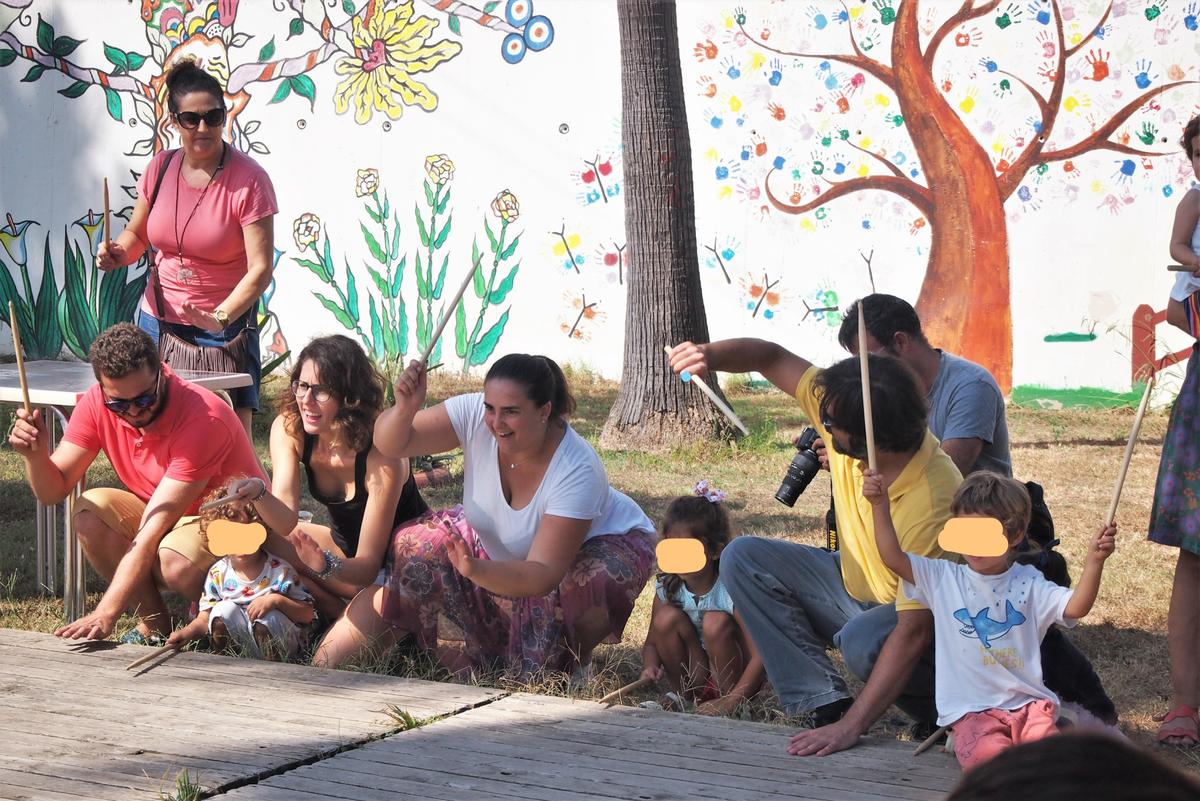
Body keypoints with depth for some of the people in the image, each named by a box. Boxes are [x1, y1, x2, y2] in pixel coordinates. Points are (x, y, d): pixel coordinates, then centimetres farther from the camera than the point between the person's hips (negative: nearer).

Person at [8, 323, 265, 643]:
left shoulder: (203, 419, -32)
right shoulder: (97, 404, -14)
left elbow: (152, 531, -36)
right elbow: (53, 492, -10)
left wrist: (103, 616, -40)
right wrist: (36, 454, -34)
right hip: (165, 516, 6)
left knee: (175, 562, -37)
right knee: (89, 512, -22)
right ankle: (153, 627, -8)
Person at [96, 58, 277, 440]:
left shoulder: (249, 181, -13)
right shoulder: (161, 168, 2)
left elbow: (260, 268, -17)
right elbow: (137, 234, 17)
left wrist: (220, 318, -29)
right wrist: (118, 252, -6)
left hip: (226, 327, -4)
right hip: (158, 322, 5)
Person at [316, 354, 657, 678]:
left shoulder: (577, 471, -39)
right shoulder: (475, 414, -28)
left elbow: (544, 575, -42)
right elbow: (390, 444, -26)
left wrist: (475, 570, -59)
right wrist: (406, 408, -49)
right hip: (502, 549, 5)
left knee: (585, 585, -38)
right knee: (418, 546, -15)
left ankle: (575, 661, -5)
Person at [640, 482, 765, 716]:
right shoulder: (667, 587, -9)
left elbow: (760, 656, -28)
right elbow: (652, 643, 2)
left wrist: (731, 701, -37)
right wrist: (650, 666, -23)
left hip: (733, 674, -4)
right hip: (694, 674, 4)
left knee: (716, 623, -29)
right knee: (667, 617, -18)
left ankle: (726, 693, -12)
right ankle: (685, 696, -5)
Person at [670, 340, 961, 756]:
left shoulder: (931, 503, -37)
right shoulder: (849, 411, -19)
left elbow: (914, 631, -36)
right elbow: (774, 358, -5)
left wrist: (851, 726, -39)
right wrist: (710, 355, -27)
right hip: (855, 583, 8)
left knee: (863, 642, -39)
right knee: (743, 558, -10)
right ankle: (826, 702, -14)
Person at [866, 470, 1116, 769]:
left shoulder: (1028, 584, 5)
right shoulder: (944, 579, 6)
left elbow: (1075, 607, -7)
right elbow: (894, 558, -2)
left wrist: (1094, 561, -21)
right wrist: (880, 507, -13)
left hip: (1027, 703, 1)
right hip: (972, 710, -1)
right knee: (985, 754, -31)